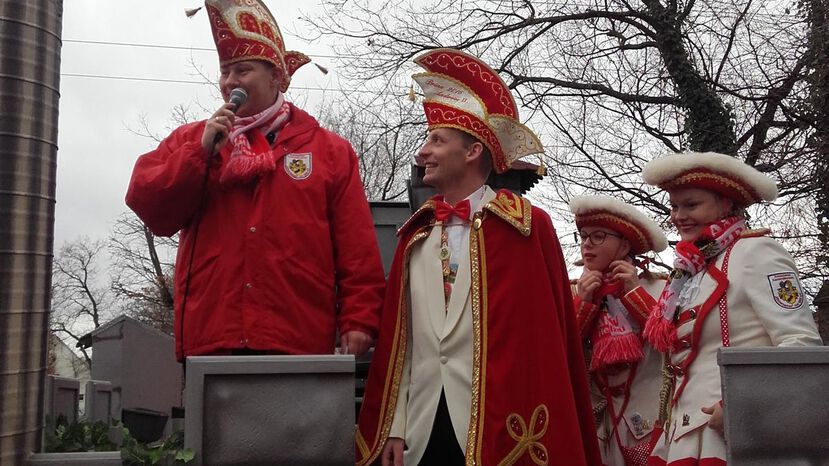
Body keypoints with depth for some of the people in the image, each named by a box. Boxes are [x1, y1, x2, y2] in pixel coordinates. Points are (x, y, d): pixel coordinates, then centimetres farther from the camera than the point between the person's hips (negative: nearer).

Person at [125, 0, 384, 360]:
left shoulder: (330, 150, 9)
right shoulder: (189, 140, 16)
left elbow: (357, 247, 3)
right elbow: (147, 206, 3)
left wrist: (358, 318, -6)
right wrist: (203, 151, -7)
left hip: (299, 343, -1)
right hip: (207, 341, 2)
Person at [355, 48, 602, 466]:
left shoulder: (525, 225, -4)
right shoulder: (415, 235, 10)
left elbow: (545, 338, -8)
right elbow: (396, 340, 8)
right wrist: (393, 427, 2)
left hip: (499, 430, -4)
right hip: (420, 430, 4)